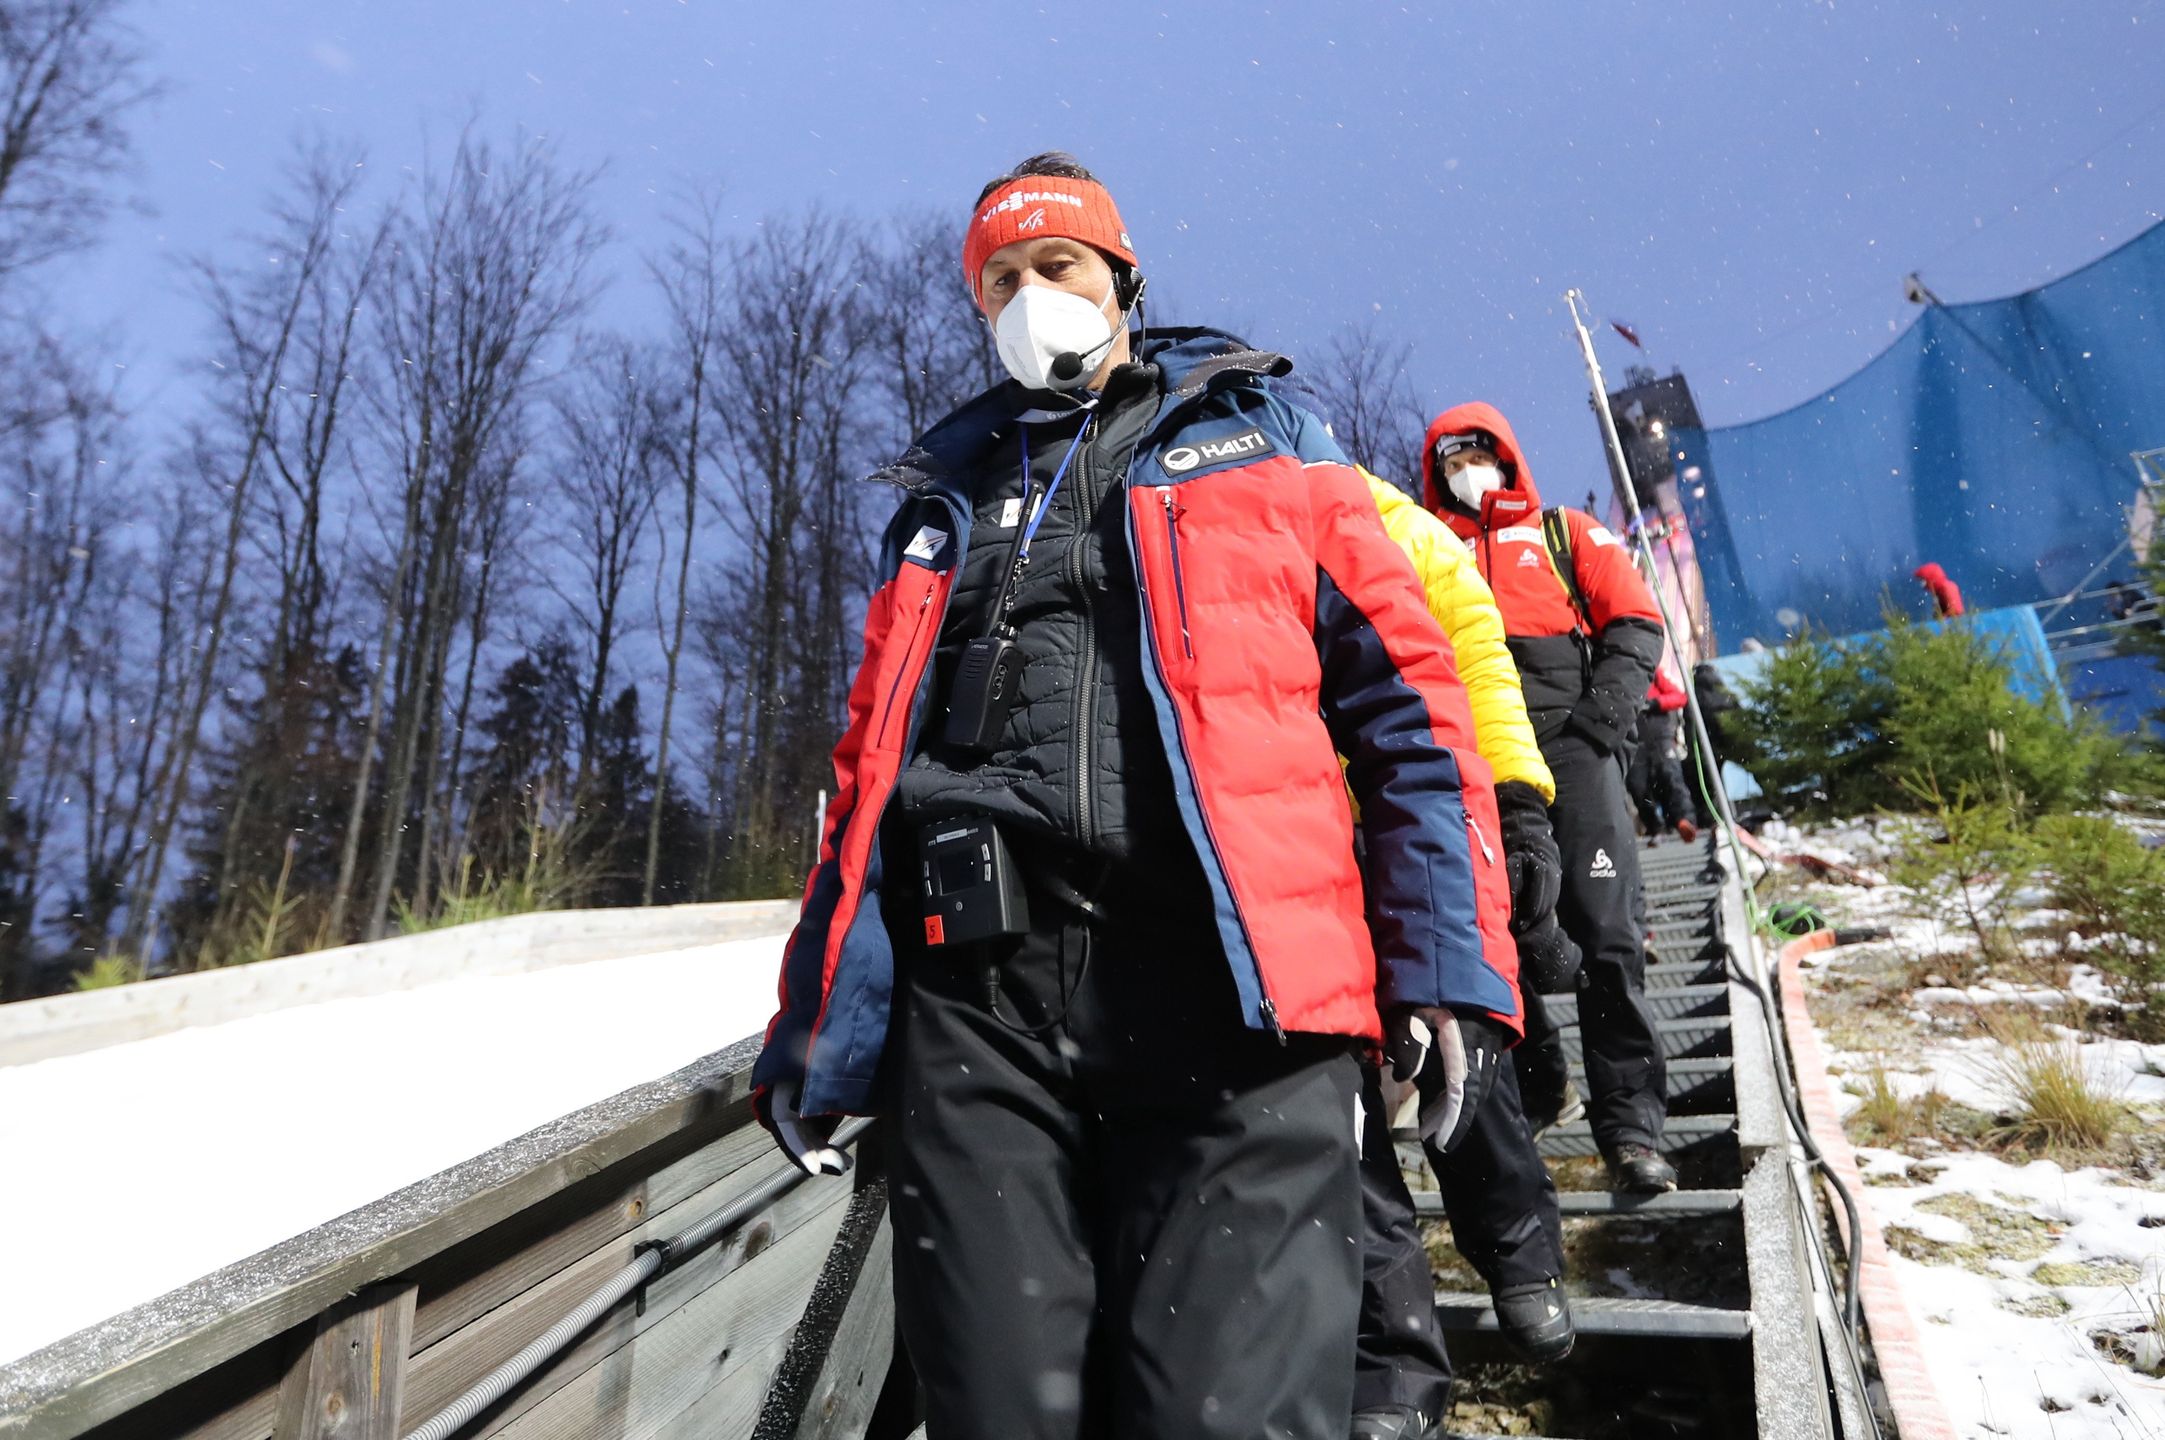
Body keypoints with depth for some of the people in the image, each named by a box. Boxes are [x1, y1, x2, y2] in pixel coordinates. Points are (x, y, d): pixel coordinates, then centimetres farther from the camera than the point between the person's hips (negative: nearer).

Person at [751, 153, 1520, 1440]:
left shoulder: (1265, 448, 16)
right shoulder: (944, 501, 23)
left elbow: (1409, 705, 8)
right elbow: (872, 767, 20)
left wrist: (1450, 962, -4)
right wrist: (819, 1026, 12)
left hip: (1232, 997, -2)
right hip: (975, 1007, 3)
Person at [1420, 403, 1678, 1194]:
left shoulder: (1567, 533, 17)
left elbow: (1635, 624, 9)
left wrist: (1601, 716, -5)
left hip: (1572, 750, -1)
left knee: (1607, 938, -7)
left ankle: (1630, 1124, -1)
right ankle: (1533, 1086, 25)